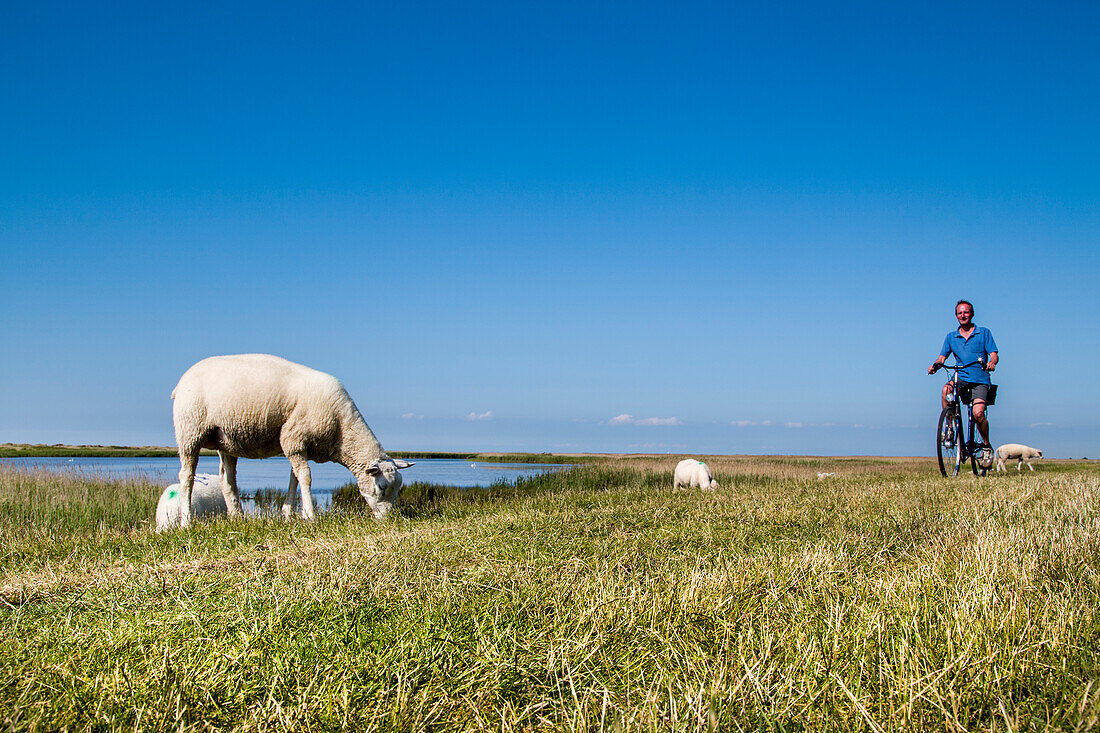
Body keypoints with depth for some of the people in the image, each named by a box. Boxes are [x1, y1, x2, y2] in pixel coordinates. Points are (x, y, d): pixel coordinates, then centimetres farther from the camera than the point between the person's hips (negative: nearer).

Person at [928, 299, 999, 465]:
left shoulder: (984, 333, 6)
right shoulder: (951, 337, 14)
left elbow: (994, 354, -2)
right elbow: (942, 357, 7)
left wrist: (992, 362, -25)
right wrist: (935, 365, -16)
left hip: (980, 379, -2)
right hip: (961, 377, 2)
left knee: (978, 413, -22)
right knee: (946, 389, -33)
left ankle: (987, 446, 3)